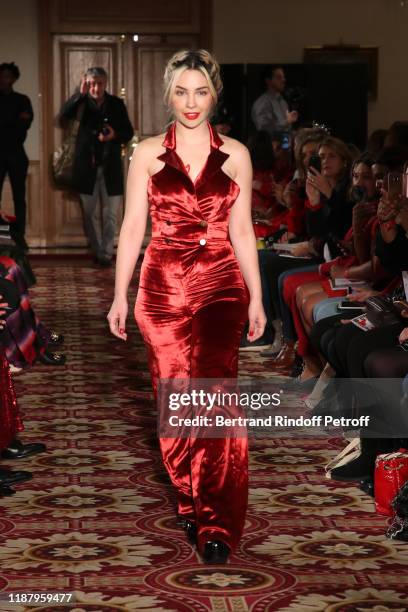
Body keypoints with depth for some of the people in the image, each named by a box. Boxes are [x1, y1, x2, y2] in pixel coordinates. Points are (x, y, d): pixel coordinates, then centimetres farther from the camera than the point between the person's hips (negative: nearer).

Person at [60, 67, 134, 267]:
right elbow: (65, 113, -19)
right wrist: (81, 94, -31)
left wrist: (114, 135, -17)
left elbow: (128, 132, 4)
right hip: (87, 166, 0)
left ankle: (106, 254, 10)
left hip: (110, 166, 0)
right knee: (89, 214, 8)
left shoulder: (116, 103, 2)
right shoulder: (83, 102, 0)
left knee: (110, 215, 2)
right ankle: (97, 252, 20)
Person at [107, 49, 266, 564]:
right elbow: (132, 227, 5)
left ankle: (216, 525, -12)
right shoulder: (148, 154, 5)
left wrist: (257, 297, 7)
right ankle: (191, 498, 23)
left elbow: (241, 230, 10)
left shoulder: (235, 155, 6)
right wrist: (119, 295, 0)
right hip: (163, 286, 1)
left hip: (221, 286, -1)